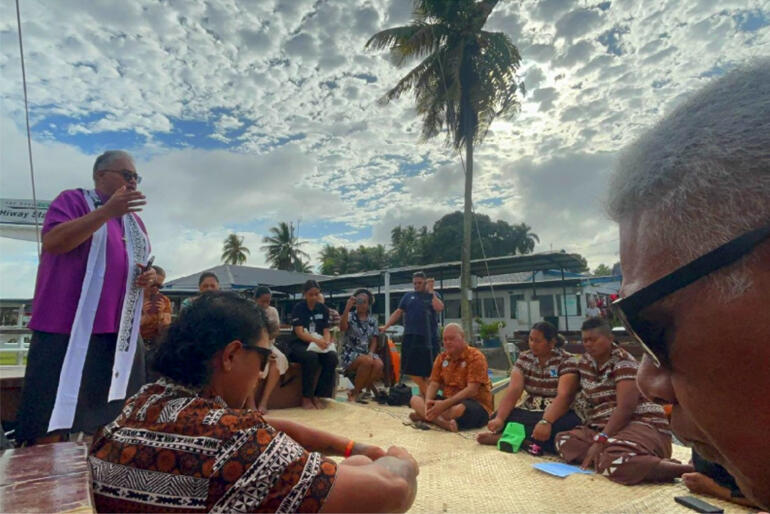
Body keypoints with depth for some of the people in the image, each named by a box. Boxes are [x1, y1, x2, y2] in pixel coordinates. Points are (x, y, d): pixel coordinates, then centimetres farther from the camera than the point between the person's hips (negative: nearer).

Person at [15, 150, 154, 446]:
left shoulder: (133, 219, 18)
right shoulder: (73, 200, -1)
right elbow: (52, 241, -18)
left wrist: (149, 276, 3)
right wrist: (107, 211, -24)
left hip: (120, 331, 7)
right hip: (68, 326, -6)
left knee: (114, 417, 12)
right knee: (52, 418, 0)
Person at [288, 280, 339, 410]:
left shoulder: (323, 309, 9)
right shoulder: (298, 308, -4)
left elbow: (326, 330, 7)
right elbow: (299, 332, -14)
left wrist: (326, 341, -18)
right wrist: (317, 341, -31)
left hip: (318, 344, 4)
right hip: (299, 345, -4)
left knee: (332, 356, -27)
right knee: (311, 357, -36)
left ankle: (319, 395, -13)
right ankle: (306, 397, -18)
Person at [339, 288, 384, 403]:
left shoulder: (372, 320, 12)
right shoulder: (350, 316, 0)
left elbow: (374, 341, 11)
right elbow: (342, 328, -22)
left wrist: (371, 353, -9)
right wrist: (347, 307, -25)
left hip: (367, 353, 4)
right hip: (351, 353, -4)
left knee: (379, 365, -28)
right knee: (367, 362, -35)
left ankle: (355, 392, -9)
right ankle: (356, 392, -12)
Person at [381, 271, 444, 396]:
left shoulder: (433, 295, 8)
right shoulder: (408, 296, 13)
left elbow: (439, 308, -12)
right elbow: (398, 313, 11)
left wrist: (431, 291, -8)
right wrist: (386, 326, 3)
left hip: (429, 336, -2)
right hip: (410, 335, 2)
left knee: (427, 367, 1)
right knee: (411, 367, 2)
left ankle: (425, 392, 15)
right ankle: (427, 392, 17)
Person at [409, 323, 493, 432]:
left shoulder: (475, 357, -11)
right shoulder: (442, 358, 9)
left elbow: (472, 390, -20)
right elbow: (434, 384, 5)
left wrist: (445, 404, -30)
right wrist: (428, 401, -18)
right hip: (448, 401, 7)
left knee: (459, 410, -40)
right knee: (415, 400, -9)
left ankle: (423, 416, -23)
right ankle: (444, 422, -29)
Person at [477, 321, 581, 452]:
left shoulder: (567, 361, -9)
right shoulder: (524, 358, 3)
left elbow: (563, 396, -23)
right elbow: (514, 390, -9)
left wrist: (545, 422, -39)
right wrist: (499, 418, -25)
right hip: (529, 413, 2)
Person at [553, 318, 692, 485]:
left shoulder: (624, 363, -11)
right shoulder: (585, 361, 11)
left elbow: (625, 408, -21)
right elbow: (567, 393, 12)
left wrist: (601, 440, -27)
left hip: (639, 425, -6)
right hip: (602, 427, 6)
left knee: (616, 462, -38)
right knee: (564, 442, -20)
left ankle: (684, 468, -20)